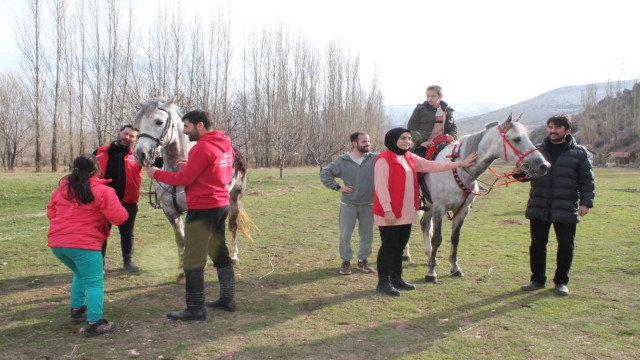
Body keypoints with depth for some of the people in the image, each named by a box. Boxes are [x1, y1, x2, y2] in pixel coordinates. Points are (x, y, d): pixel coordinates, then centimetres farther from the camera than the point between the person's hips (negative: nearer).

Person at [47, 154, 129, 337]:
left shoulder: (63, 188, 14)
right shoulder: (103, 191, -6)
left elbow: (51, 212, 21)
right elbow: (118, 217, -9)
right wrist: (121, 210, 12)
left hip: (56, 243, 7)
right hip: (84, 244, -7)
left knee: (81, 274, 29)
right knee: (94, 282, 1)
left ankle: (76, 310, 35)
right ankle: (94, 323, -2)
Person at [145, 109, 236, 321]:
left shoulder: (202, 148, -17)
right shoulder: (225, 146, 10)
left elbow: (184, 179, -16)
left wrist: (156, 174, -4)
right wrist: (191, 165, 9)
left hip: (202, 208, -9)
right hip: (221, 204, 10)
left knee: (193, 260, -2)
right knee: (220, 253, 18)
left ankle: (195, 309, 3)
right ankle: (227, 299, 26)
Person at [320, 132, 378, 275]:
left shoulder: (375, 159, -2)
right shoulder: (343, 161, -3)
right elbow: (325, 174, 0)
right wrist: (338, 187, -6)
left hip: (368, 204, 1)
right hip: (348, 205, -1)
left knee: (367, 234, 11)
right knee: (345, 235, 5)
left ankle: (363, 259, 29)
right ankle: (346, 261, 21)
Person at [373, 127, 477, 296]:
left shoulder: (410, 158, 12)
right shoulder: (384, 159, -13)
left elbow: (432, 166, 13)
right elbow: (381, 186, -17)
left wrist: (460, 164, 11)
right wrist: (387, 210, -22)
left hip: (407, 212, 8)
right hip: (390, 214, -8)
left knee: (400, 246, 15)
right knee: (389, 246, -2)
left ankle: (396, 278, 27)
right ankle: (383, 282, 8)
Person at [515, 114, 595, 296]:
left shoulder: (579, 153, 1)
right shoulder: (537, 150, 7)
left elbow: (586, 180, 2)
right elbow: (528, 174, 11)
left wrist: (586, 202, -7)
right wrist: (519, 172, -11)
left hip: (566, 210, -2)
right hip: (539, 208, 2)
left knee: (566, 246, 7)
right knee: (537, 245, 9)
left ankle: (561, 281, 22)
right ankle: (537, 279, 23)